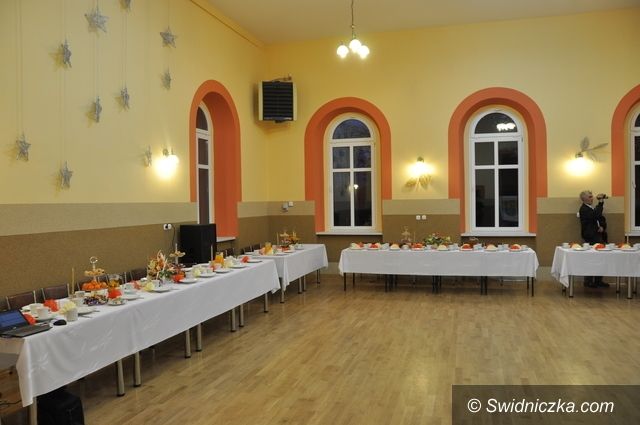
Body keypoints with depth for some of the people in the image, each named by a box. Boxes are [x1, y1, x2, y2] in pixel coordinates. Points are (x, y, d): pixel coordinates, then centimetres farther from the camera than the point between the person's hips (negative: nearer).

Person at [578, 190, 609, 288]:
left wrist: (602, 227, -3)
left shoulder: (593, 208, 17)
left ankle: (598, 281, 17)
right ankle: (588, 282, 5)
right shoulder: (584, 209, -11)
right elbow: (596, 216, -26)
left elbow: (602, 219, 18)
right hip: (590, 238, -8)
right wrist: (601, 202, -23)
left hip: (598, 236, 8)